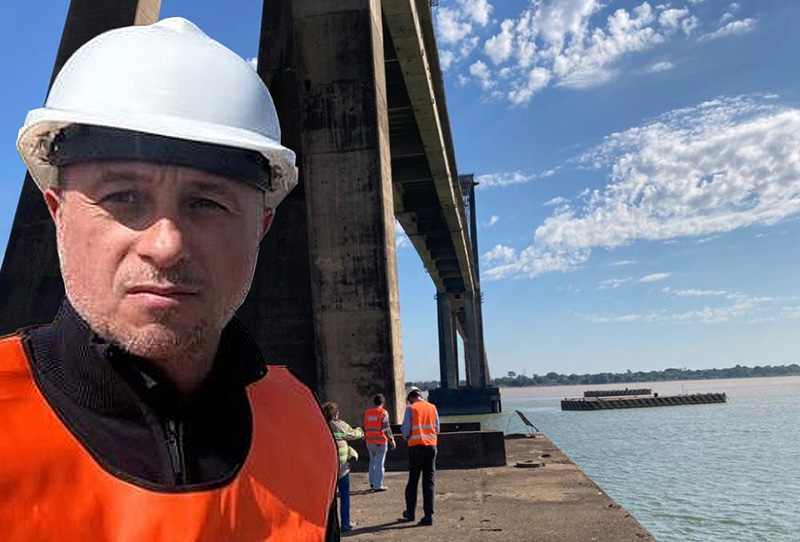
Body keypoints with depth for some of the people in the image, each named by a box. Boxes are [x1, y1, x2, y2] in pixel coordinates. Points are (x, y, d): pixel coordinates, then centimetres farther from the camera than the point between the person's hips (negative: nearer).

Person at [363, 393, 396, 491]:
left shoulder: (367, 413, 7)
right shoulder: (383, 413, -8)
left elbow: (365, 428, 11)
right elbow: (386, 429, -11)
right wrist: (392, 440, -3)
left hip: (370, 441, 5)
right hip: (381, 441, -5)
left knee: (372, 461, 20)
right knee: (379, 463, -1)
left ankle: (372, 482, 20)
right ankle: (378, 485, 0)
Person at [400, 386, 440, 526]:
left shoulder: (411, 408, -6)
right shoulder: (432, 408, 5)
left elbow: (406, 429, -7)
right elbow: (437, 429, 9)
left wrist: (406, 437, 14)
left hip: (416, 447, -2)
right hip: (431, 446, 2)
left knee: (413, 480, 12)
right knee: (429, 481, 5)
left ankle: (410, 513, 23)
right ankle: (429, 515, 1)